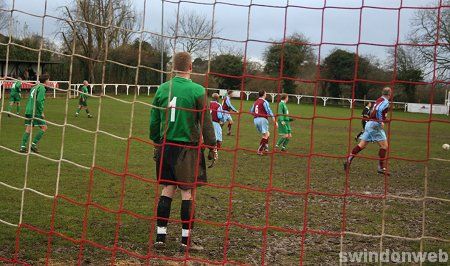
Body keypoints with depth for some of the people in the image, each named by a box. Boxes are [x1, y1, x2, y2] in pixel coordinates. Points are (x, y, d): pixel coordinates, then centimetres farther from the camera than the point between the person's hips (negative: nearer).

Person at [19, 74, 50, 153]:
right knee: (44, 127, -1)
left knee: (28, 129, 6)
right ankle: (34, 144, -5)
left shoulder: (34, 87, 20)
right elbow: (39, 100, -19)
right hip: (35, 112, -9)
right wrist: (41, 112, -13)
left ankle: (23, 147, 0)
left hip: (28, 110, 9)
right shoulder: (42, 88, -7)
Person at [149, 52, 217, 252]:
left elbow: (154, 120, 10)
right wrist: (212, 144, 5)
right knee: (188, 193, 3)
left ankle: (160, 236, 15)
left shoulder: (162, 89, 3)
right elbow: (205, 121, -7)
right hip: (188, 148, -4)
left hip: (166, 147, 5)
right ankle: (186, 240, 8)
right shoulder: (197, 90, -10)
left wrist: (156, 141, 24)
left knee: (167, 191, 12)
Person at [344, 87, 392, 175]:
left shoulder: (379, 100, 18)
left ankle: (348, 160, -1)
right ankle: (381, 168, -3)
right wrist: (381, 122, -22)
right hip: (375, 125, -9)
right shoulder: (385, 102, -9)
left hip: (370, 124, 9)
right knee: (384, 146, -3)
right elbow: (379, 110, -27)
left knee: (362, 145, 7)